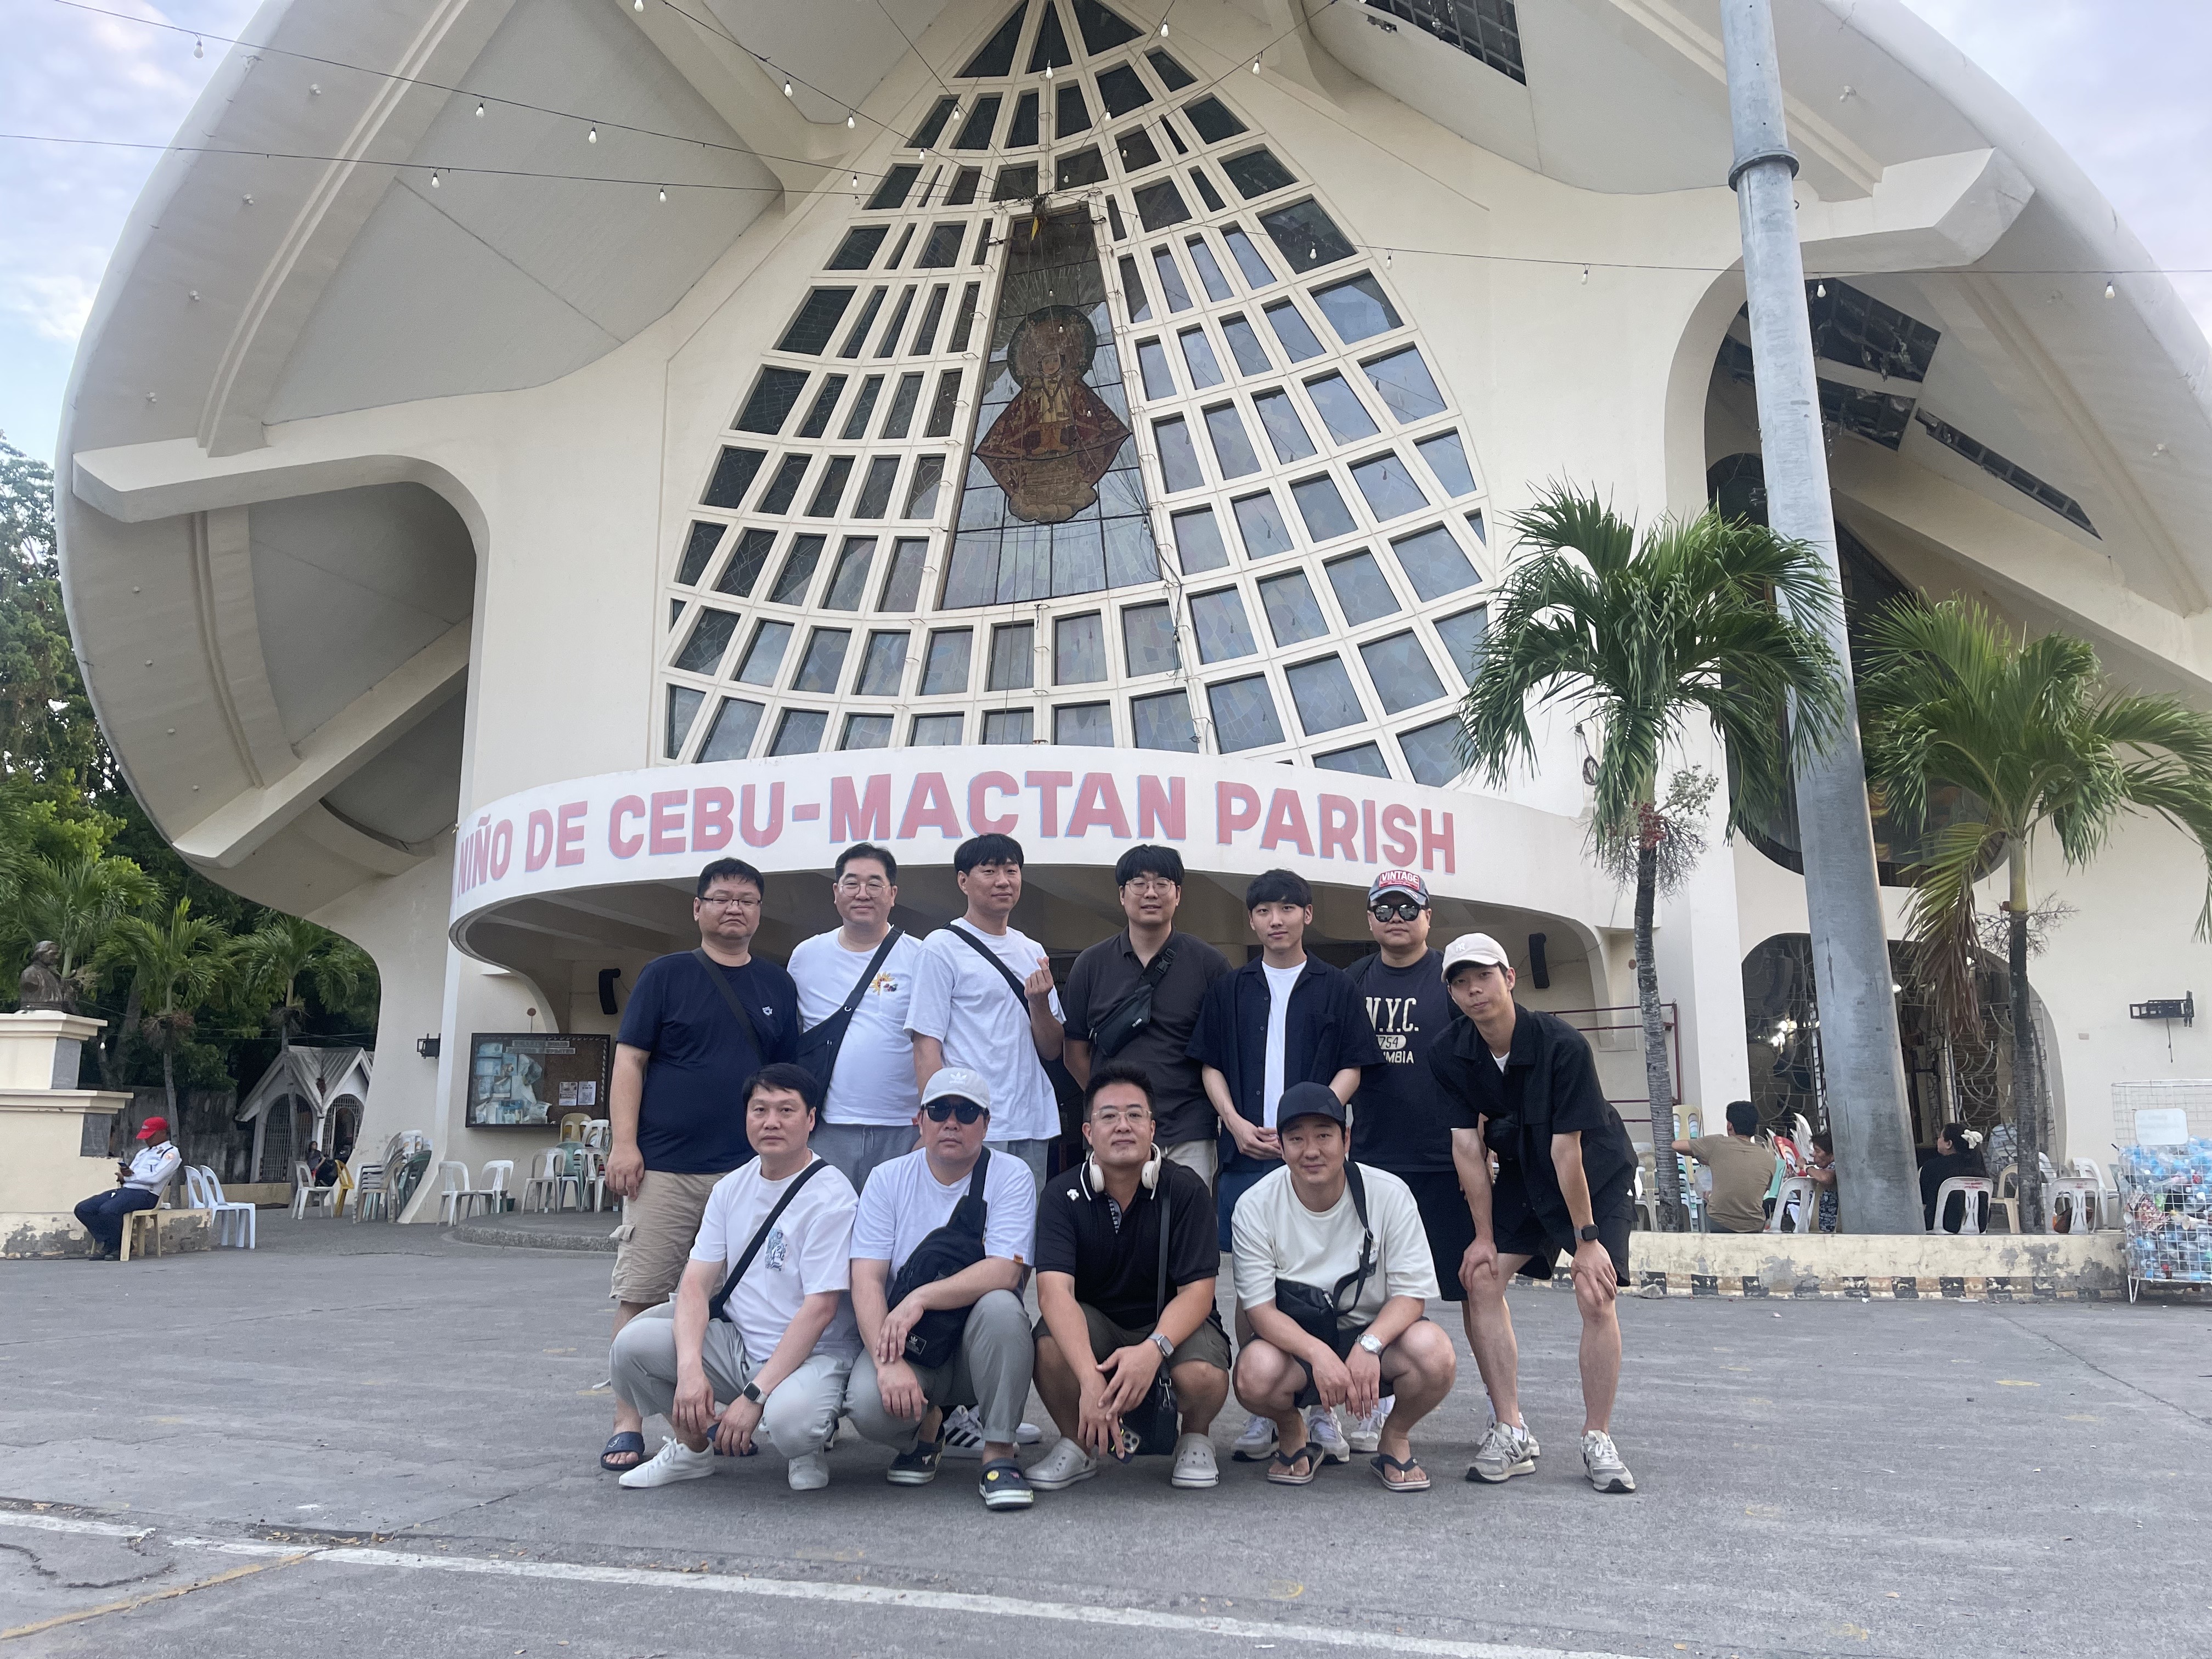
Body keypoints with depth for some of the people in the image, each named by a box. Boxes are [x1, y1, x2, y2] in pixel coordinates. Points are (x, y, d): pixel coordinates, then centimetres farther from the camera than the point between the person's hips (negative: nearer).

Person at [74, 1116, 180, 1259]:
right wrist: (124, 1176, -3)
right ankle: (106, 1243, -7)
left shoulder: (171, 1153, 2)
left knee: (107, 1210, -33)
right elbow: (125, 1176, 23)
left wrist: (128, 1177, -3)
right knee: (83, 1209, -8)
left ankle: (116, 1247, -11)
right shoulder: (143, 1152, 30)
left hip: (145, 1194, -9)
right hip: (125, 1190, 9)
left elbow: (155, 1177, -12)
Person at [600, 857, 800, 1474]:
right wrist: (623, 1142, -9)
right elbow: (630, 1060, 0)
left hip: (750, 1170, 3)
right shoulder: (667, 974, 4)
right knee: (640, 1295, -2)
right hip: (663, 1167, -2)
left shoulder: (778, 985, 13)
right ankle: (628, 1425, 7)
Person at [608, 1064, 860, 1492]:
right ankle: (693, 1447, 11)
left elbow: (819, 1309, -19)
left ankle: (810, 1444, 2)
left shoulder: (830, 1195, -14)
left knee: (789, 1420, -37)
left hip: (812, 1356, -6)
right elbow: (696, 1284, -1)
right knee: (633, 1343, -14)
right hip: (737, 1343, 6)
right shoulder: (732, 1187, 5)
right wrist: (690, 1368, -19)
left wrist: (754, 1396, -23)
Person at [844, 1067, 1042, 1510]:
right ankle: (922, 1435, 9)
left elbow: (1005, 1272, -19)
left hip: (977, 1344, -1)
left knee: (1000, 1306, -33)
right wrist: (890, 1363, -24)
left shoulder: (1011, 1176, -6)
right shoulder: (888, 1179, 0)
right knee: (867, 1403, -28)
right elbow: (866, 1280, -9)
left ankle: (999, 1454, -15)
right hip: (906, 1343, 1)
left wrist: (920, 1298, -30)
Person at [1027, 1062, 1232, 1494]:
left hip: (1172, 1323, -1)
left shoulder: (1186, 1189, -14)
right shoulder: (1063, 1196, -13)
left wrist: (1153, 1350, -38)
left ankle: (1195, 1438, 6)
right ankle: (1077, 1443, 0)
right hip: (1092, 1322, 1)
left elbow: (1197, 1291, -17)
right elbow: (1055, 1290, -25)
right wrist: (1090, 1379, -41)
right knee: (1051, 1344, -32)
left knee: (1204, 1377, -33)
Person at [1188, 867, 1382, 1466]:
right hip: (1245, 1151, 2)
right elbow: (1211, 1066, 12)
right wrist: (1236, 1122, -4)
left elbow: (1352, 1068, 3)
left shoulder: (1335, 988, 8)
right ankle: (1260, 1412, 11)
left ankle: (1323, 1411, 9)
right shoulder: (1228, 990, 13)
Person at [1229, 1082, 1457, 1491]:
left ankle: (1395, 1439, 3)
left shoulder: (1390, 1194, -12)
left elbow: (1411, 1293, -11)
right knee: (1255, 1374, -33)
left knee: (1435, 1354, -31)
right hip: (1295, 1338, 0)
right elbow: (1259, 1307, -14)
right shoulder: (1256, 1207, -12)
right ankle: (1292, 1434, 5)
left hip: (1376, 1332, 1)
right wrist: (1318, 1354, -31)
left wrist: (1369, 1346, -30)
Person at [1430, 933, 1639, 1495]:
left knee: (1596, 1297, -17)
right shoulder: (1450, 1057, -14)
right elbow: (1467, 1145, -11)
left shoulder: (1562, 1044, -28)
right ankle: (1511, 1435, -4)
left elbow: (1567, 1148, -27)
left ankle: (1597, 1442, 0)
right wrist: (1485, 1235, -11)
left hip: (1597, 1176, -4)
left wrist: (1586, 1237, -21)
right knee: (1480, 1278, -11)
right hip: (1522, 1176, 4)